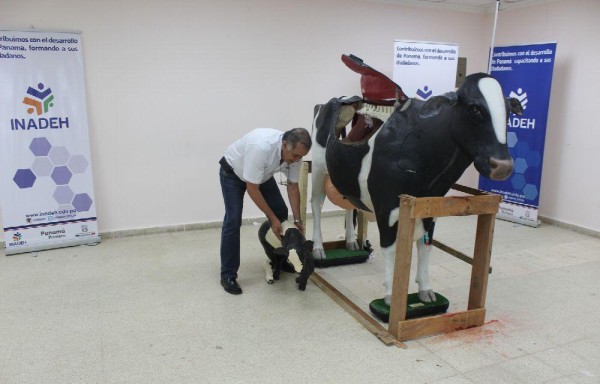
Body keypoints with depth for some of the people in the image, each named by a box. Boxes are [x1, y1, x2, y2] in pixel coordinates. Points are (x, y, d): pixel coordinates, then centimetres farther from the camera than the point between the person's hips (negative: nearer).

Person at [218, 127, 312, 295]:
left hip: (262, 174, 6)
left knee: (282, 213, 2)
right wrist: (272, 218, -29)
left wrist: (297, 220, -14)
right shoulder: (261, 147, -43)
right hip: (233, 172, -6)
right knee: (233, 220, -16)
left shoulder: (295, 152, -23)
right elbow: (252, 188, -34)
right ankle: (228, 275, -6)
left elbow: (292, 187, -10)